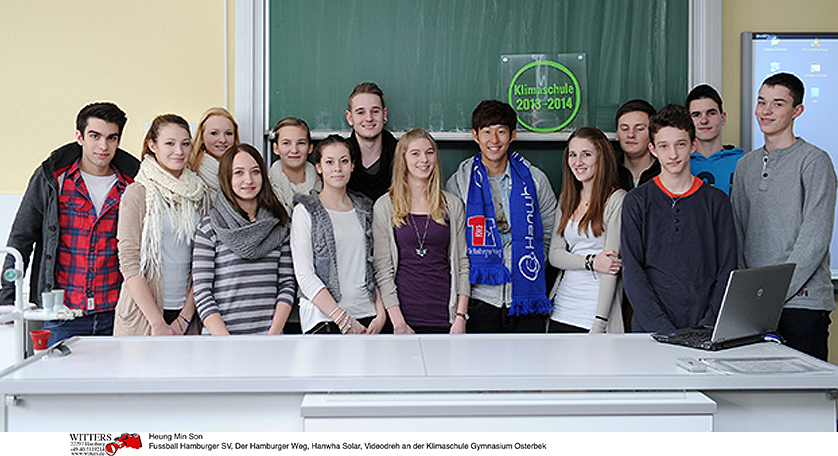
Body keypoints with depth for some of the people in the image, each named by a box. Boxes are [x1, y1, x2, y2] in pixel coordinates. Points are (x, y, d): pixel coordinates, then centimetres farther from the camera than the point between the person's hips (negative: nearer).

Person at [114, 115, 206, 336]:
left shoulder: (199, 194, 8)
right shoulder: (138, 193, -5)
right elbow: (129, 262, -10)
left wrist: (186, 316, -3)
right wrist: (158, 323, -15)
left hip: (185, 311, 3)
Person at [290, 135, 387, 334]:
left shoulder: (365, 208, 14)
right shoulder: (305, 211, 0)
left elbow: (375, 267, 15)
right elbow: (304, 275, -7)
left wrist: (381, 314, 1)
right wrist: (341, 317, -12)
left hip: (367, 316, 4)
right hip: (323, 319, -3)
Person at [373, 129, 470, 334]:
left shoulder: (453, 205, 8)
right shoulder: (384, 207, 2)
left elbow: (463, 263, 8)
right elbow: (382, 269, -1)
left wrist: (461, 317, 0)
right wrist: (398, 322, -8)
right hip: (405, 315, -1)